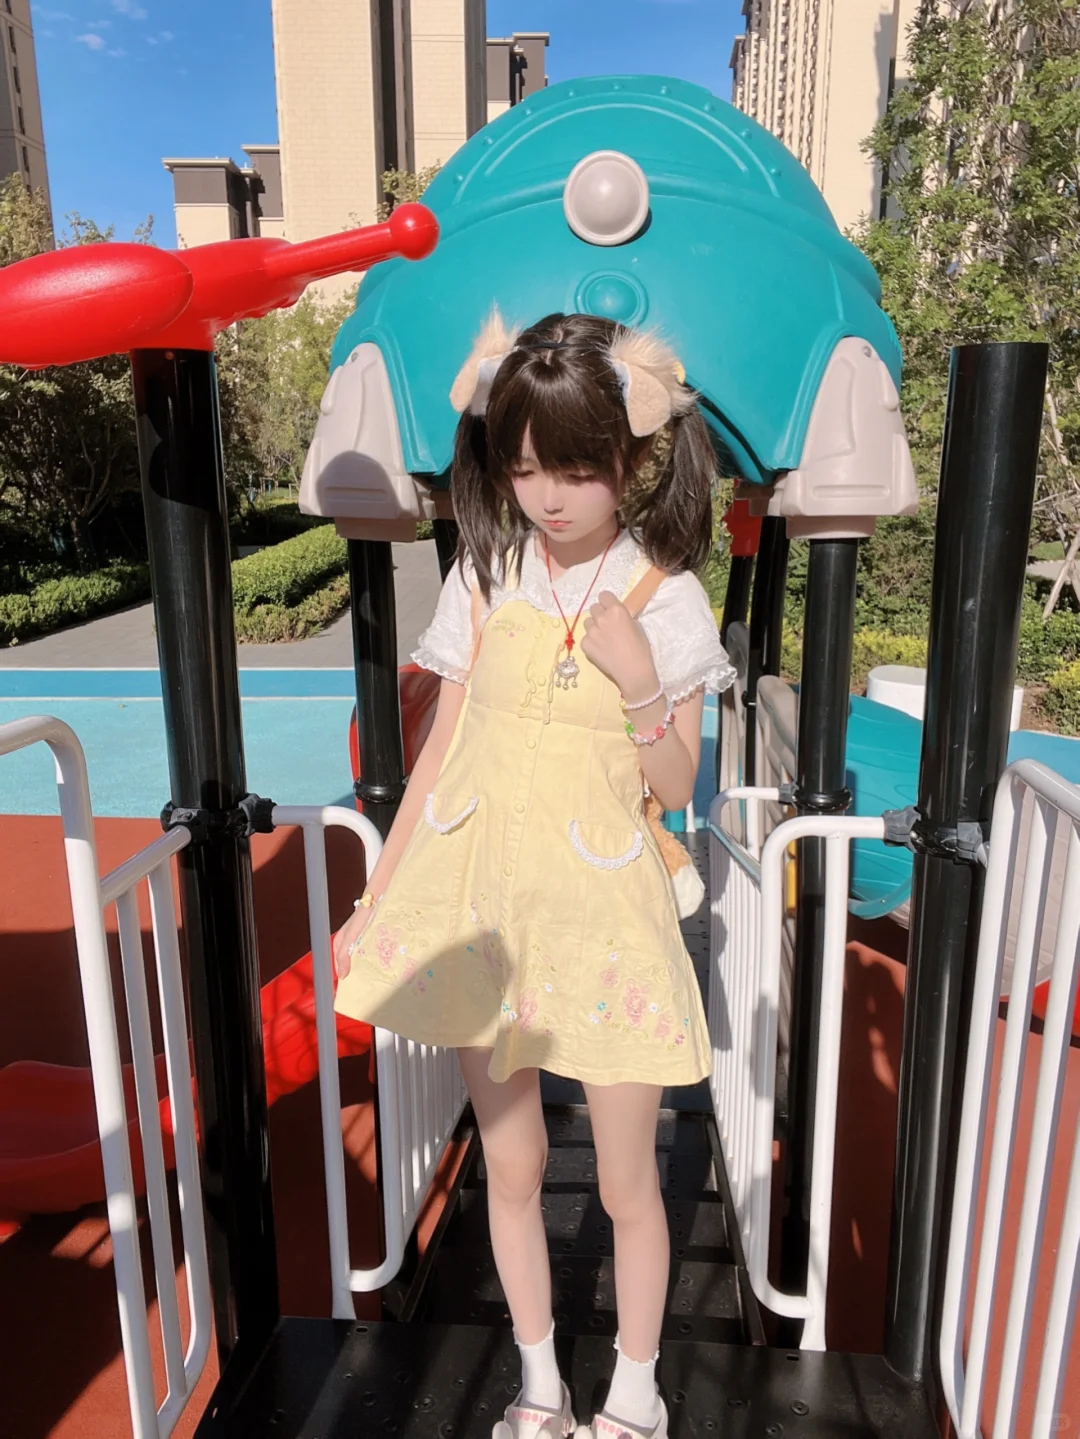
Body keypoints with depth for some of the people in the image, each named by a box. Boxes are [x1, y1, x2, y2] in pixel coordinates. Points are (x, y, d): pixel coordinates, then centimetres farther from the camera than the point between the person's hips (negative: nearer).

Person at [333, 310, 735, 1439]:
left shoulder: (664, 599, -6)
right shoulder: (484, 579, 0)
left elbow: (674, 789, -4)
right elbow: (441, 754, 5)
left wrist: (639, 686, -22)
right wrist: (374, 902, 6)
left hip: (602, 912, -2)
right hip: (483, 905, 3)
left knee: (626, 1184, 12)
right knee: (510, 1163, 17)